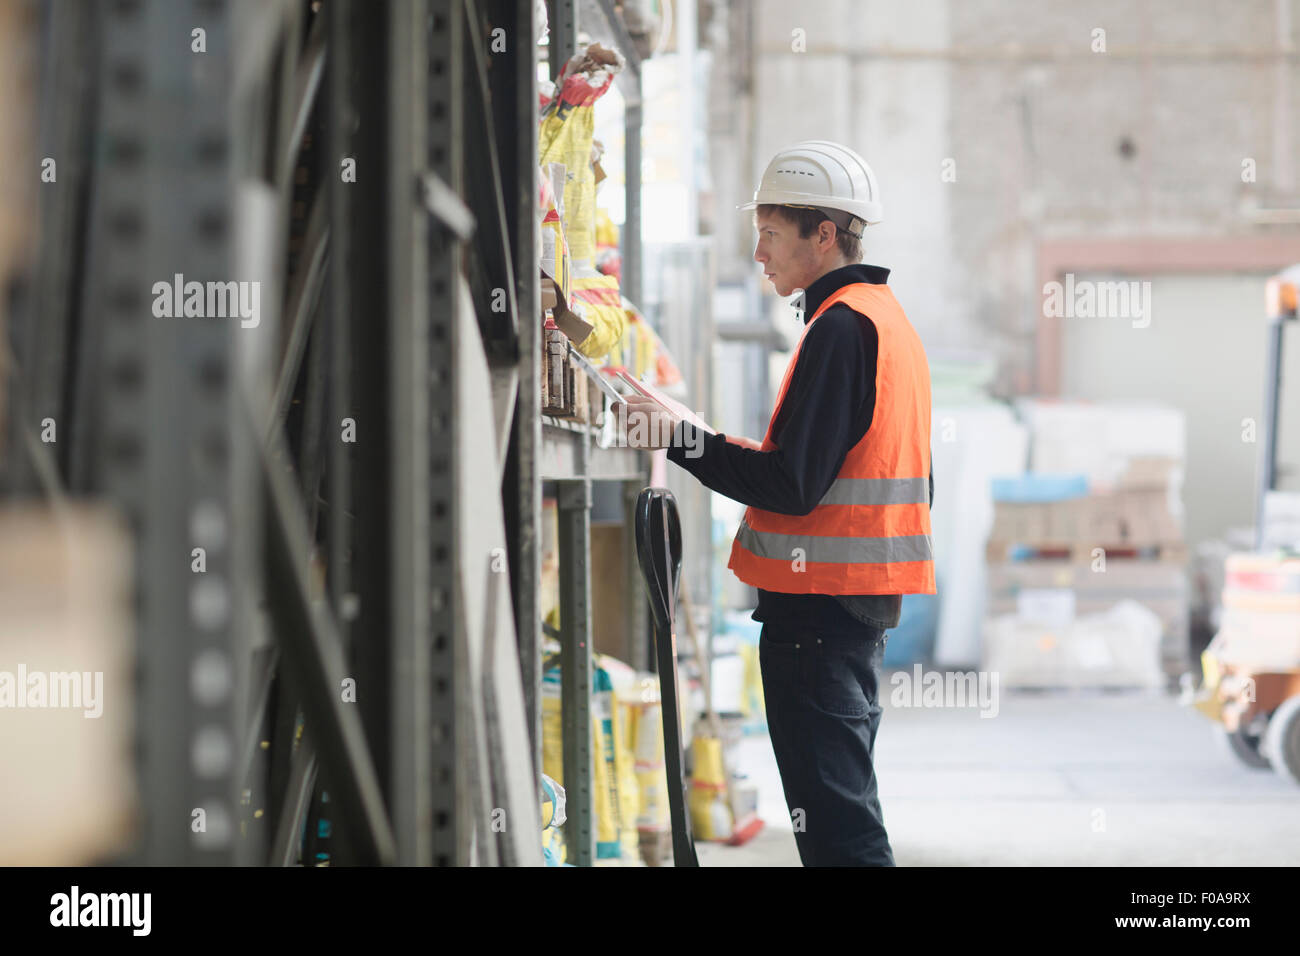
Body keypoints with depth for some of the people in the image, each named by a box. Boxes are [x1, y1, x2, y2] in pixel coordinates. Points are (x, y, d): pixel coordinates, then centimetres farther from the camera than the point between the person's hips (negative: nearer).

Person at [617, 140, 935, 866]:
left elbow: (792, 486, -20)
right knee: (845, 800, 16)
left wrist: (681, 439, -14)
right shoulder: (889, 318, 17)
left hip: (820, 601, -10)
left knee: (833, 817, -9)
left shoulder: (841, 326, -15)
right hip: (866, 593, 10)